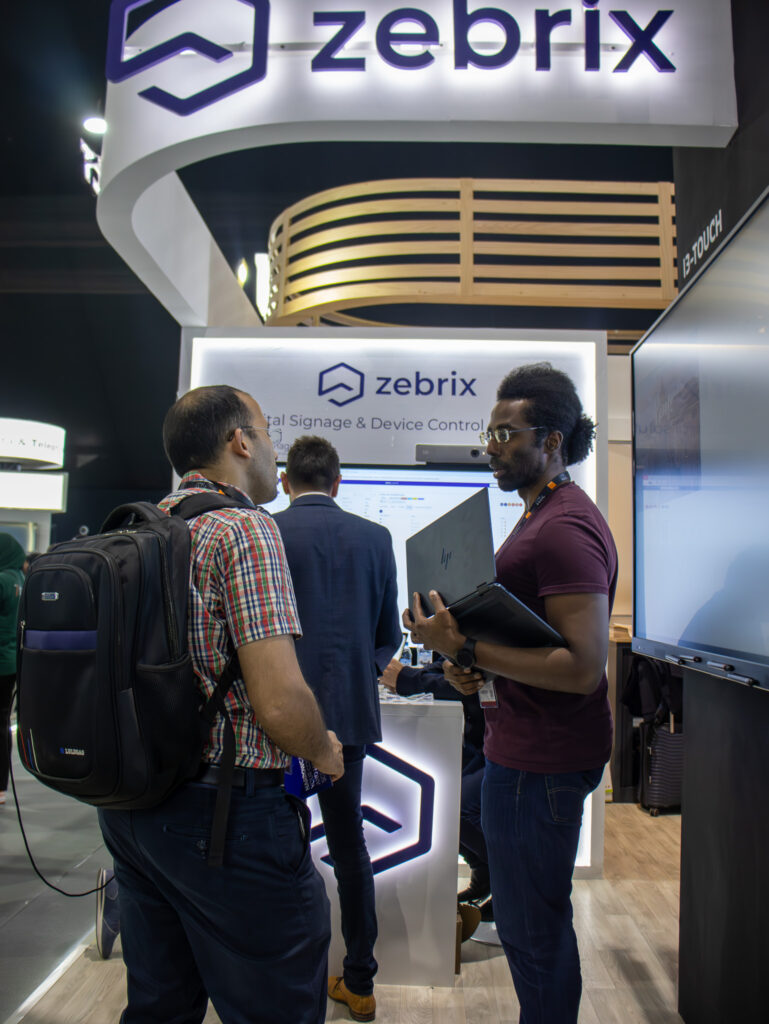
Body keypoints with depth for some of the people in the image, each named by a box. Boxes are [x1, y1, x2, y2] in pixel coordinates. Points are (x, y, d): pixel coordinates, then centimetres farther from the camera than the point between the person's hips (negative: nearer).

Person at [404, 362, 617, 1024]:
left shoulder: (564, 528, -20)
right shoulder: (542, 514, 14)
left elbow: (583, 666, -26)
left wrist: (465, 648, -24)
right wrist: (470, 654, 5)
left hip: (540, 761, -11)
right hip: (526, 746, 11)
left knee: (532, 933, 4)